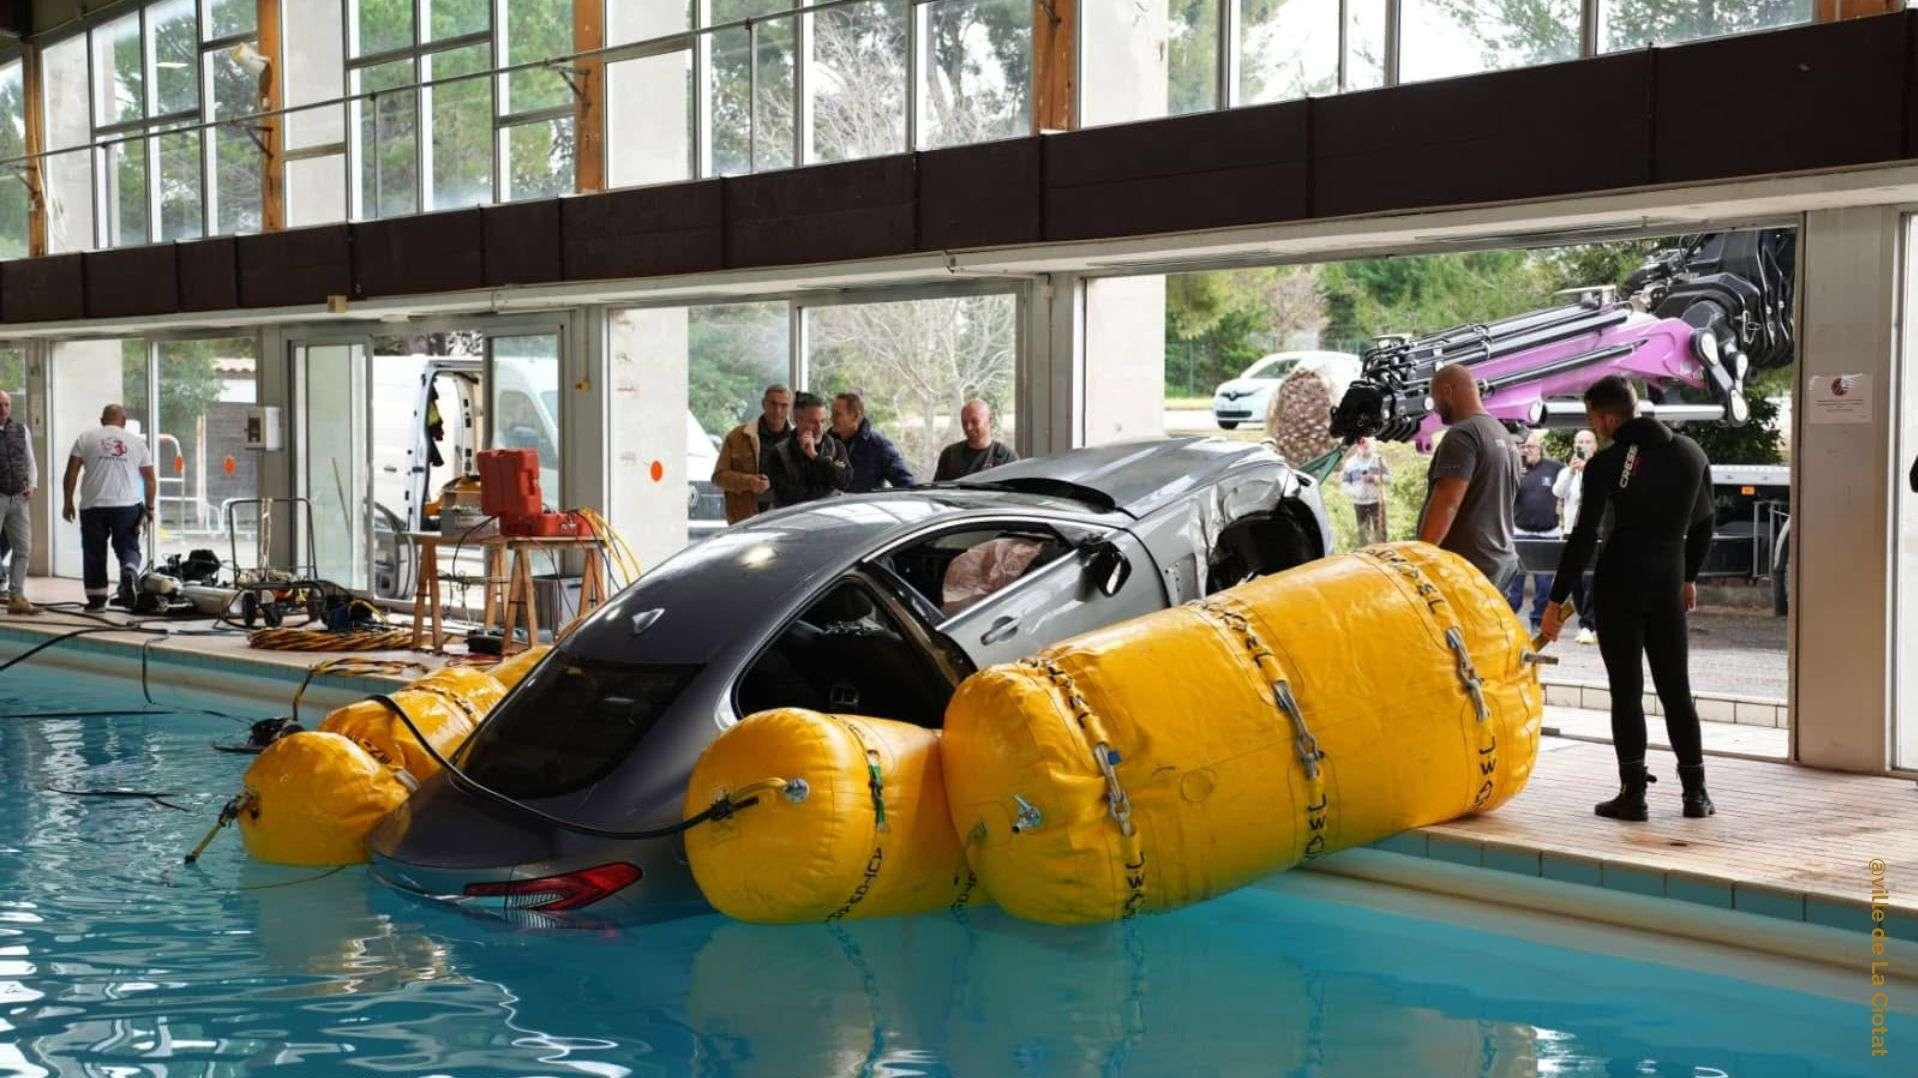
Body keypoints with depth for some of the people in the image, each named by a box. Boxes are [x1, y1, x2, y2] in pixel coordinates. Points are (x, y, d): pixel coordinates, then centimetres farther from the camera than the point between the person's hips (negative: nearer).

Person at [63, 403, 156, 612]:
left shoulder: (86, 438, 9)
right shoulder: (136, 441, 12)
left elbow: (71, 473, 3)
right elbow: (151, 479, 13)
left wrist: (68, 503, 9)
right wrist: (150, 507, 22)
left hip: (93, 506, 0)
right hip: (128, 506, 0)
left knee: (94, 553, 8)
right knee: (128, 547, 8)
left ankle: (96, 598, 10)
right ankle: (129, 573, -22)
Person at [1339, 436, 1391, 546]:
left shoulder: (1378, 459, 5)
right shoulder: (1350, 462, 7)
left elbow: (1389, 478, 2)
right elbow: (1344, 482, 5)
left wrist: (1375, 478, -15)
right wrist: (1353, 491, -14)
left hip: (1377, 501, -1)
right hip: (1359, 502, 1)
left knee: (1380, 530, -1)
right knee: (1363, 532, 4)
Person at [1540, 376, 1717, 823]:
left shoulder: (1606, 465, -9)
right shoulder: (1690, 453, 6)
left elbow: (1583, 538, -11)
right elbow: (1702, 525, 15)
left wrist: (1557, 600, -7)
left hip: (1619, 585, -4)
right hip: (1668, 586, 4)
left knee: (1626, 691, 1)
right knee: (1676, 689, 11)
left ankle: (1633, 794, 0)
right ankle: (1695, 793, 12)